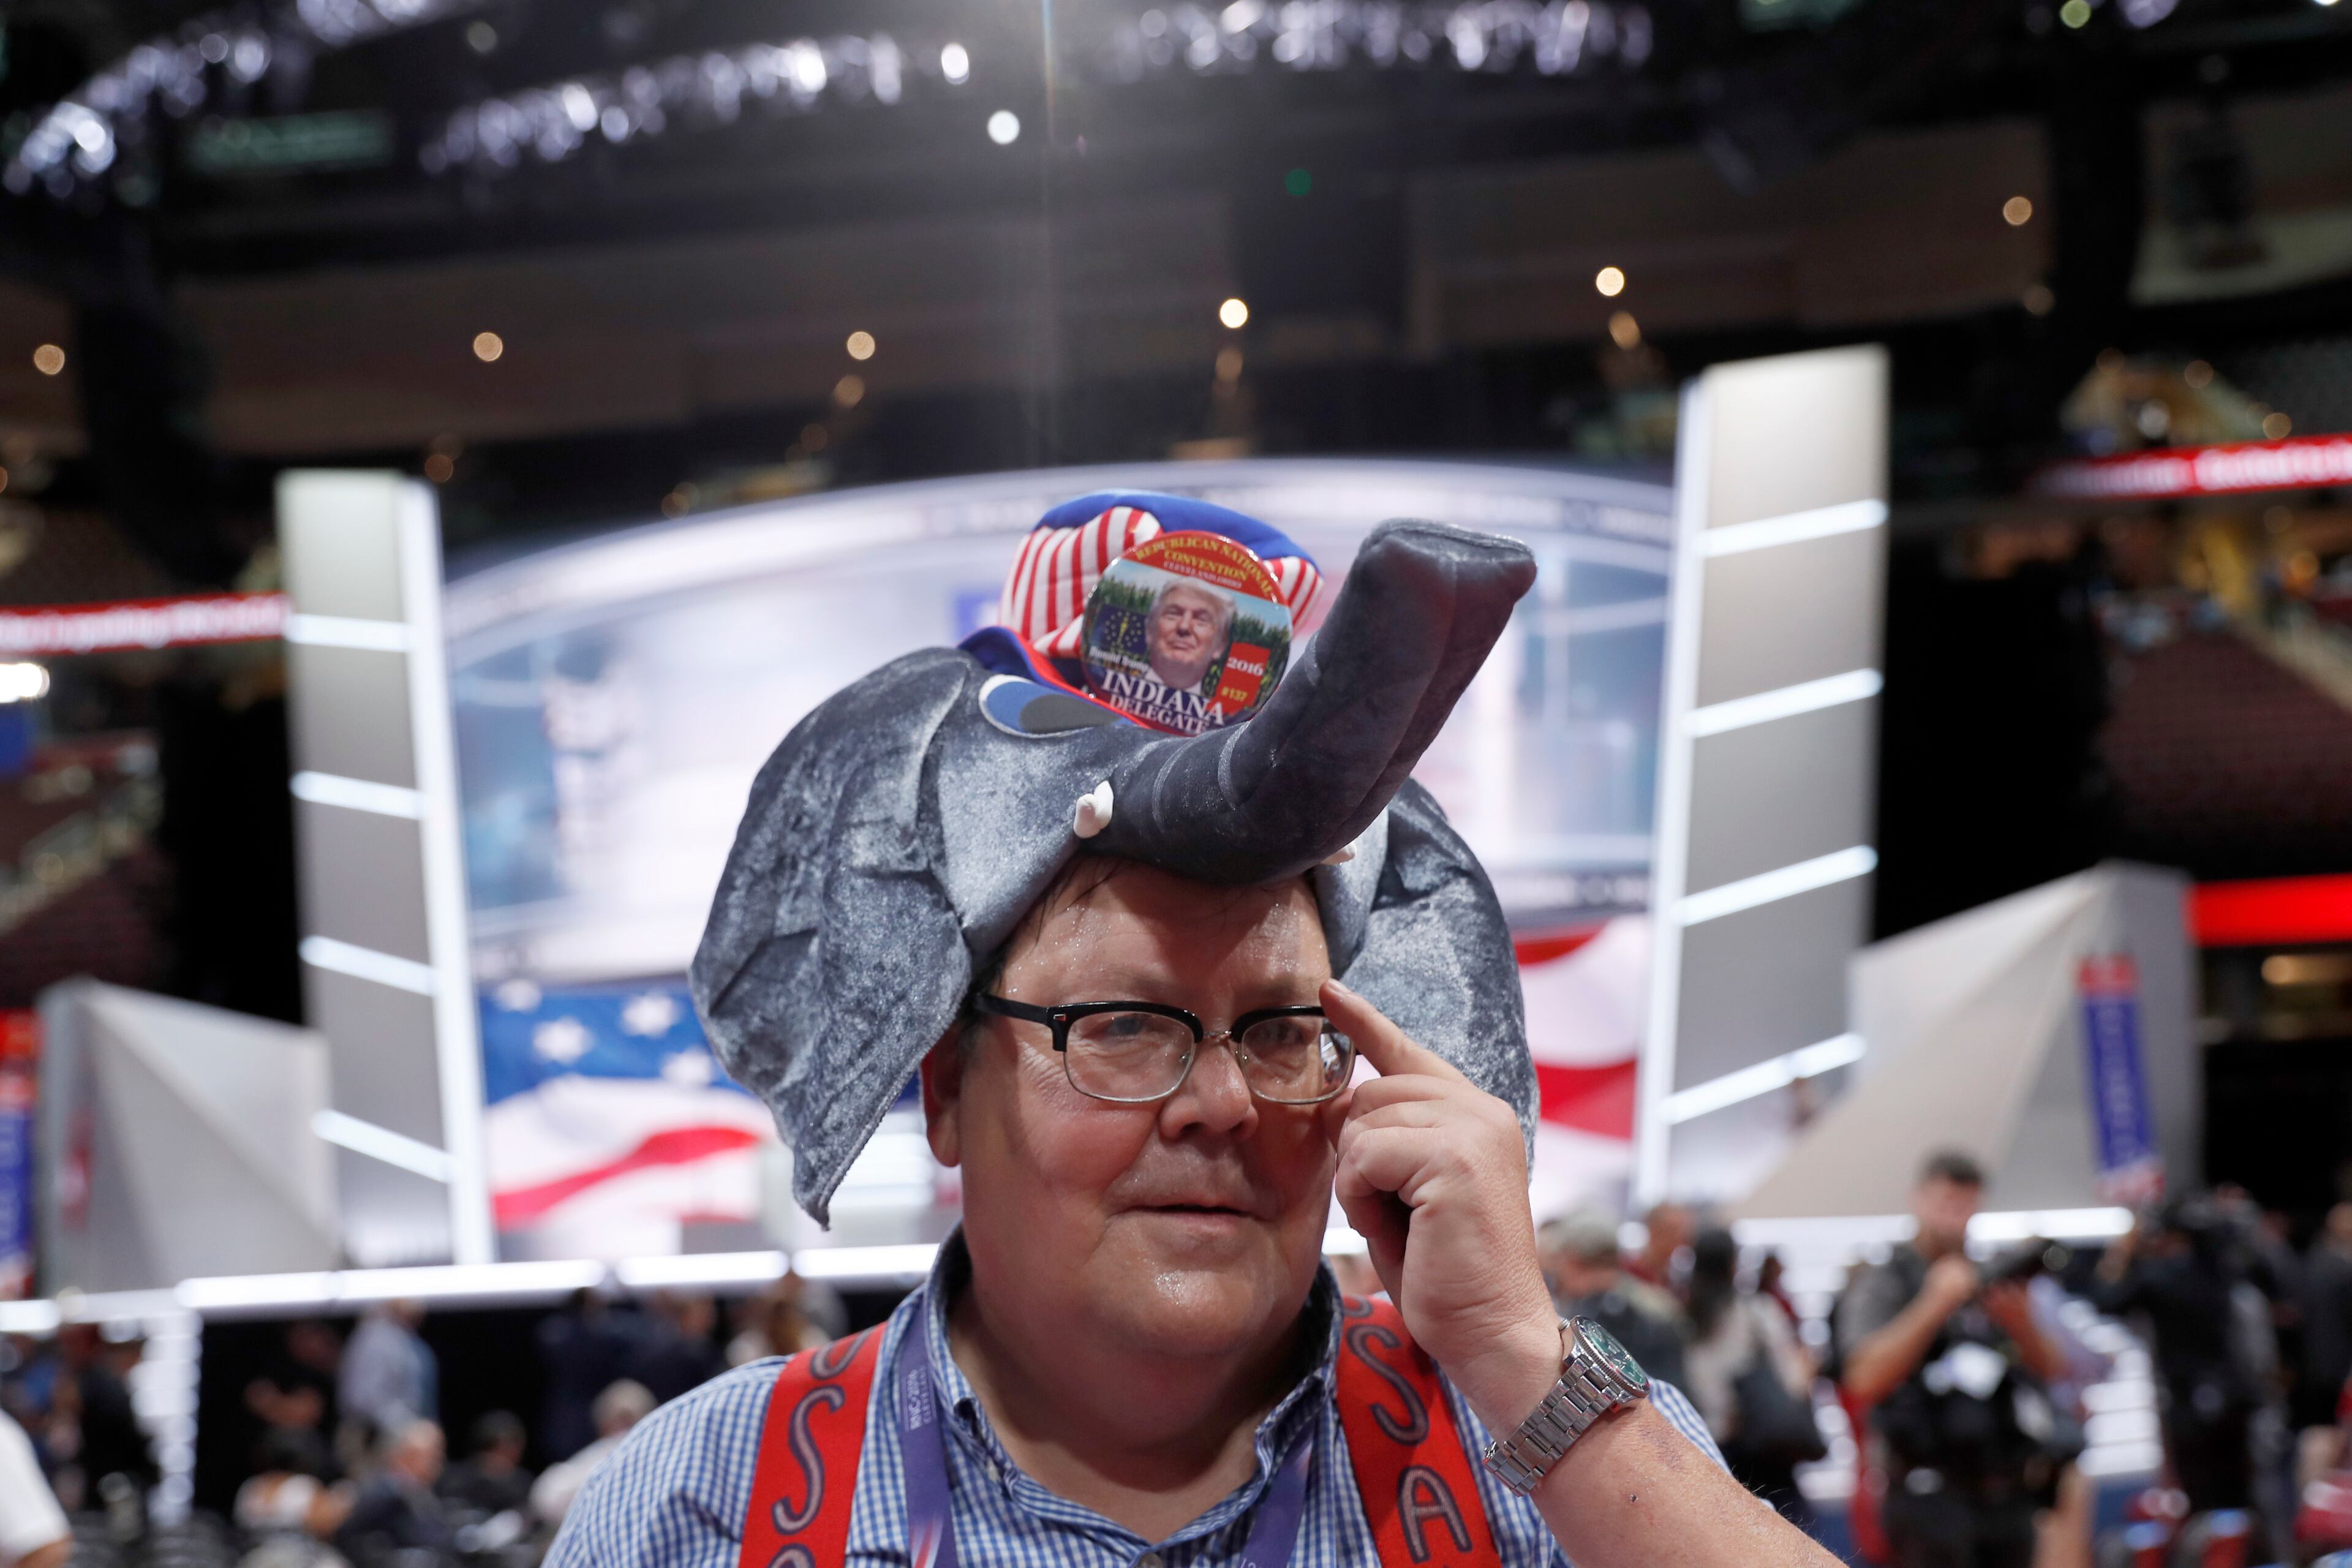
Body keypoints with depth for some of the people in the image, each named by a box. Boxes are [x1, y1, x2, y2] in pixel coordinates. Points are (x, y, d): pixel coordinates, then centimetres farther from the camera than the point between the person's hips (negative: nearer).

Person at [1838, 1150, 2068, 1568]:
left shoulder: (1992, 1280, 16)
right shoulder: (1881, 1284, 2)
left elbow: (2051, 1373, 12)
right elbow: (1866, 1382, -13)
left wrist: (2022, 1326, -8)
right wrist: (1934, 1306, -17)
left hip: (2009, 1499, 5)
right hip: (1931, 1499, -5)